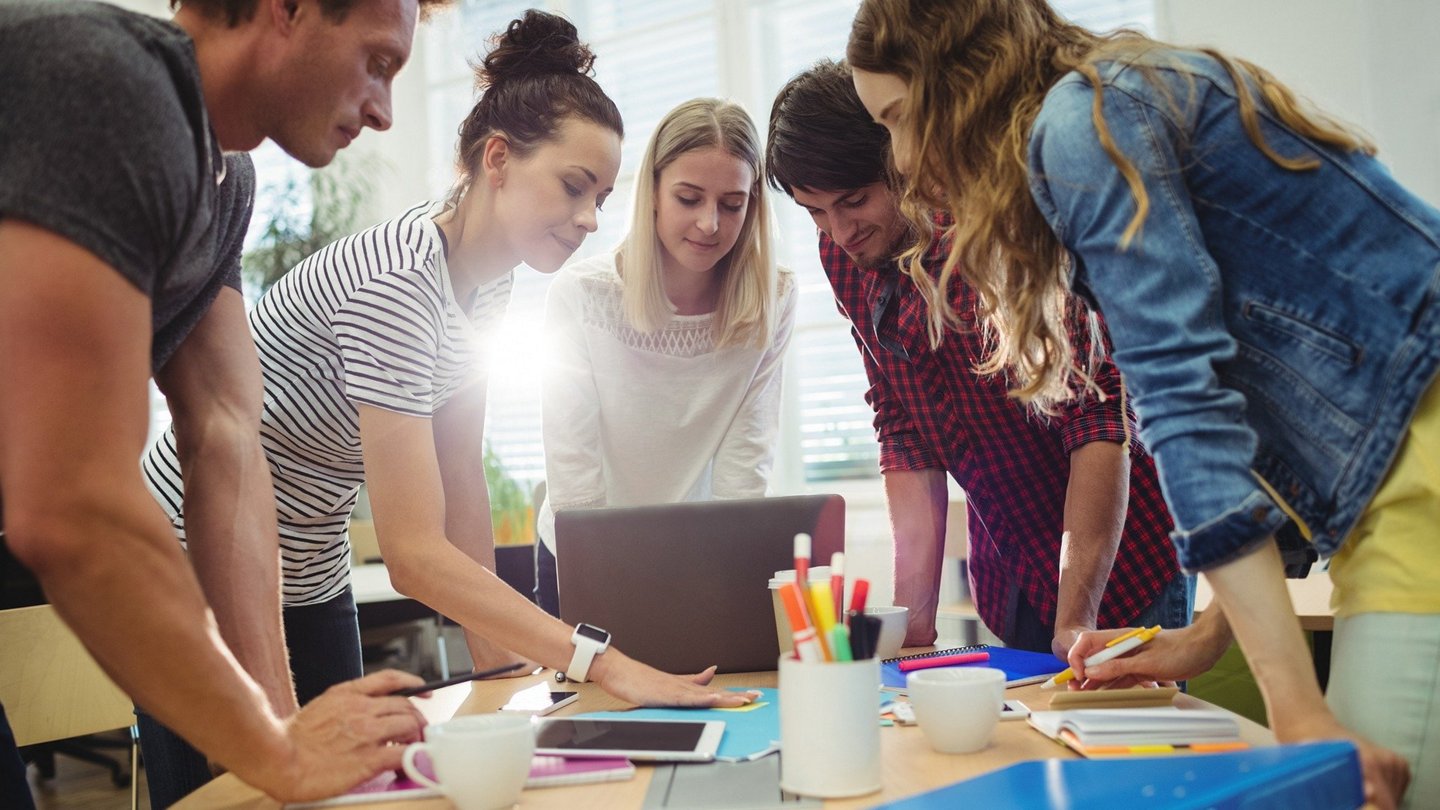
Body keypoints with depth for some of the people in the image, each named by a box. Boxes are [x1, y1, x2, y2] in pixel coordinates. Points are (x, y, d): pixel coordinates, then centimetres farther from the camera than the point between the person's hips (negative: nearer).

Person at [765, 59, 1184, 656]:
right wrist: (913, 620, -11)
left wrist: (1075, 623, -32)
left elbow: (1100, 421, -27)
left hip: (1120, 550, -5)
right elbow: (905, 435, -3)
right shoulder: (844, 254, -4)